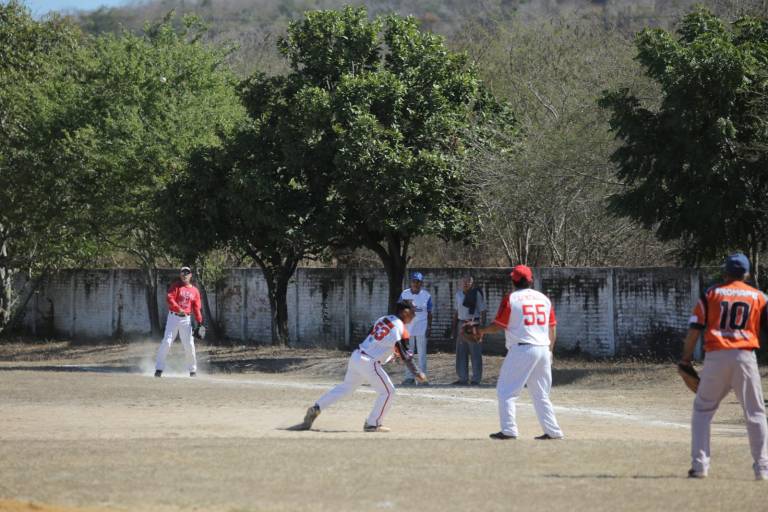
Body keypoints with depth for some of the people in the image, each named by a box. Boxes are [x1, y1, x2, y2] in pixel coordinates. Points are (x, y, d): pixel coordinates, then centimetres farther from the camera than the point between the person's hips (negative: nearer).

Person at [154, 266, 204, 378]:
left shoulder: (195, 291, 9)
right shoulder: (176, 286, -2)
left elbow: (196, 308, 8)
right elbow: (169, 298, -17)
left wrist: (199, 322, -2)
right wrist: (179, 309, -30)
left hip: (186, 319, 3)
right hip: (174, 317, -3)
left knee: (189, 345, 3)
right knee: (167, 342, -10)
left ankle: (193, 370, 16)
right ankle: (159, 369, -8)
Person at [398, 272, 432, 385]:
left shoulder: (426, 295, -2)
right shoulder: (404, 294, 2)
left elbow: (429, 313, 2)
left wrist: (429, 328, -3)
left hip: (422, 328, -2)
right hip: (407, 327, 2)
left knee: (422, 353, 0)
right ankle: (409, 377, 8)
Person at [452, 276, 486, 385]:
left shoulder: (477, 294, -6)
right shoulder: (458, 294, 12)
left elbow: (482, 311, -7)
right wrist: (454, 327, 15)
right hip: (461, 324, 6)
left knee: (475, 353, -4)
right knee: (461, 353, 7)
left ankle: (476, 379, 1)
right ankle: (463, 378, 14)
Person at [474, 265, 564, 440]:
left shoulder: (511, 299, -5)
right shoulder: (544, 299, 11)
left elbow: (498, 326, -3)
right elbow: (552, 328, 13)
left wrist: (482, 331, 15)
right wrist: (550, 351, 22)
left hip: (521, 349, -6)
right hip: (543, 349, 6)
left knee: (506, 391, 0)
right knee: (541, 394, 14)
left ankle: (508, 430, -9)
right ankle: (553, 431, 11)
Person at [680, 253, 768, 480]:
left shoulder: (711, 294, 7)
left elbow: (695, 328, 2)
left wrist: (686, 357, 9)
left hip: (715, 357, 0)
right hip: (745, 357, 0)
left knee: (702, 409, 12)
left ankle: (699, 464, 4)